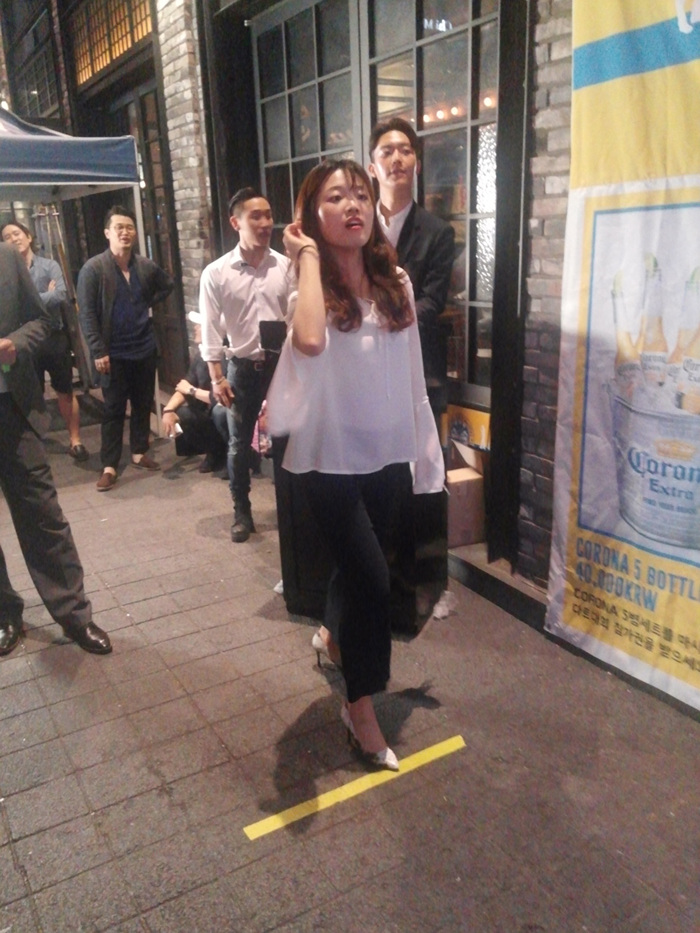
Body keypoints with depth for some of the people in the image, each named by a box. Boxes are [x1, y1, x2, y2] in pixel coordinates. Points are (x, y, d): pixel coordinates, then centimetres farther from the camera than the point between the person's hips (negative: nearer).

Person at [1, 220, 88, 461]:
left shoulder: (49, 265, -3)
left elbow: (61, 296, -18)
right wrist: (46, 296, -13)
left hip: (54, 337, -1)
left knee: (65, 392, 9)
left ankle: (75, 440, 20)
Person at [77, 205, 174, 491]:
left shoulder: (146, 266, 3)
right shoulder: (93, 268, -9)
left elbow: (167, 285, 24)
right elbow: (87, 314, -12)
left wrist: (148, 304, 9)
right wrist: (98, 351, -17)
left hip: (144, 348, 4)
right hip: (113, 352, -4)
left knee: (143, 404, 13)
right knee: (113, 410, 1)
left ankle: (139, 452, 29)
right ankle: (109, 466, 9)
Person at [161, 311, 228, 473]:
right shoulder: (200, 355, 0)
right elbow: (184, 387, 3)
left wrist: (192, 390, -15)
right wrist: (168, 410, -16)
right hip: (210, 412, 7)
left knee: (220, 411, -37)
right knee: (176, 415, -11)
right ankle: (216, 451, 6)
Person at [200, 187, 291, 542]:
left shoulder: (286, 266, -1)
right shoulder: (216, 273, -5)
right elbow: (211, 330, -4)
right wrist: (217, 377, -9)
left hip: (282, 363, 1)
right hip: (242, 367, -1)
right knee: (240, 443, 8)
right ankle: (241, 512, 23)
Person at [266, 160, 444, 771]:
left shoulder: (396, 282, 3)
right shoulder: (310, 284, -12)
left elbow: (410, 373, 9)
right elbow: (310, 342, -37)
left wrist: (425, 448, 12)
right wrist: (308, 255, -24)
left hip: (386, 452, 5)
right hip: (331, 457, -5)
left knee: (358, 569, 19)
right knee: (373, 581, -7)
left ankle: (337, 639, 49)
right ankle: (361, 708, 13)